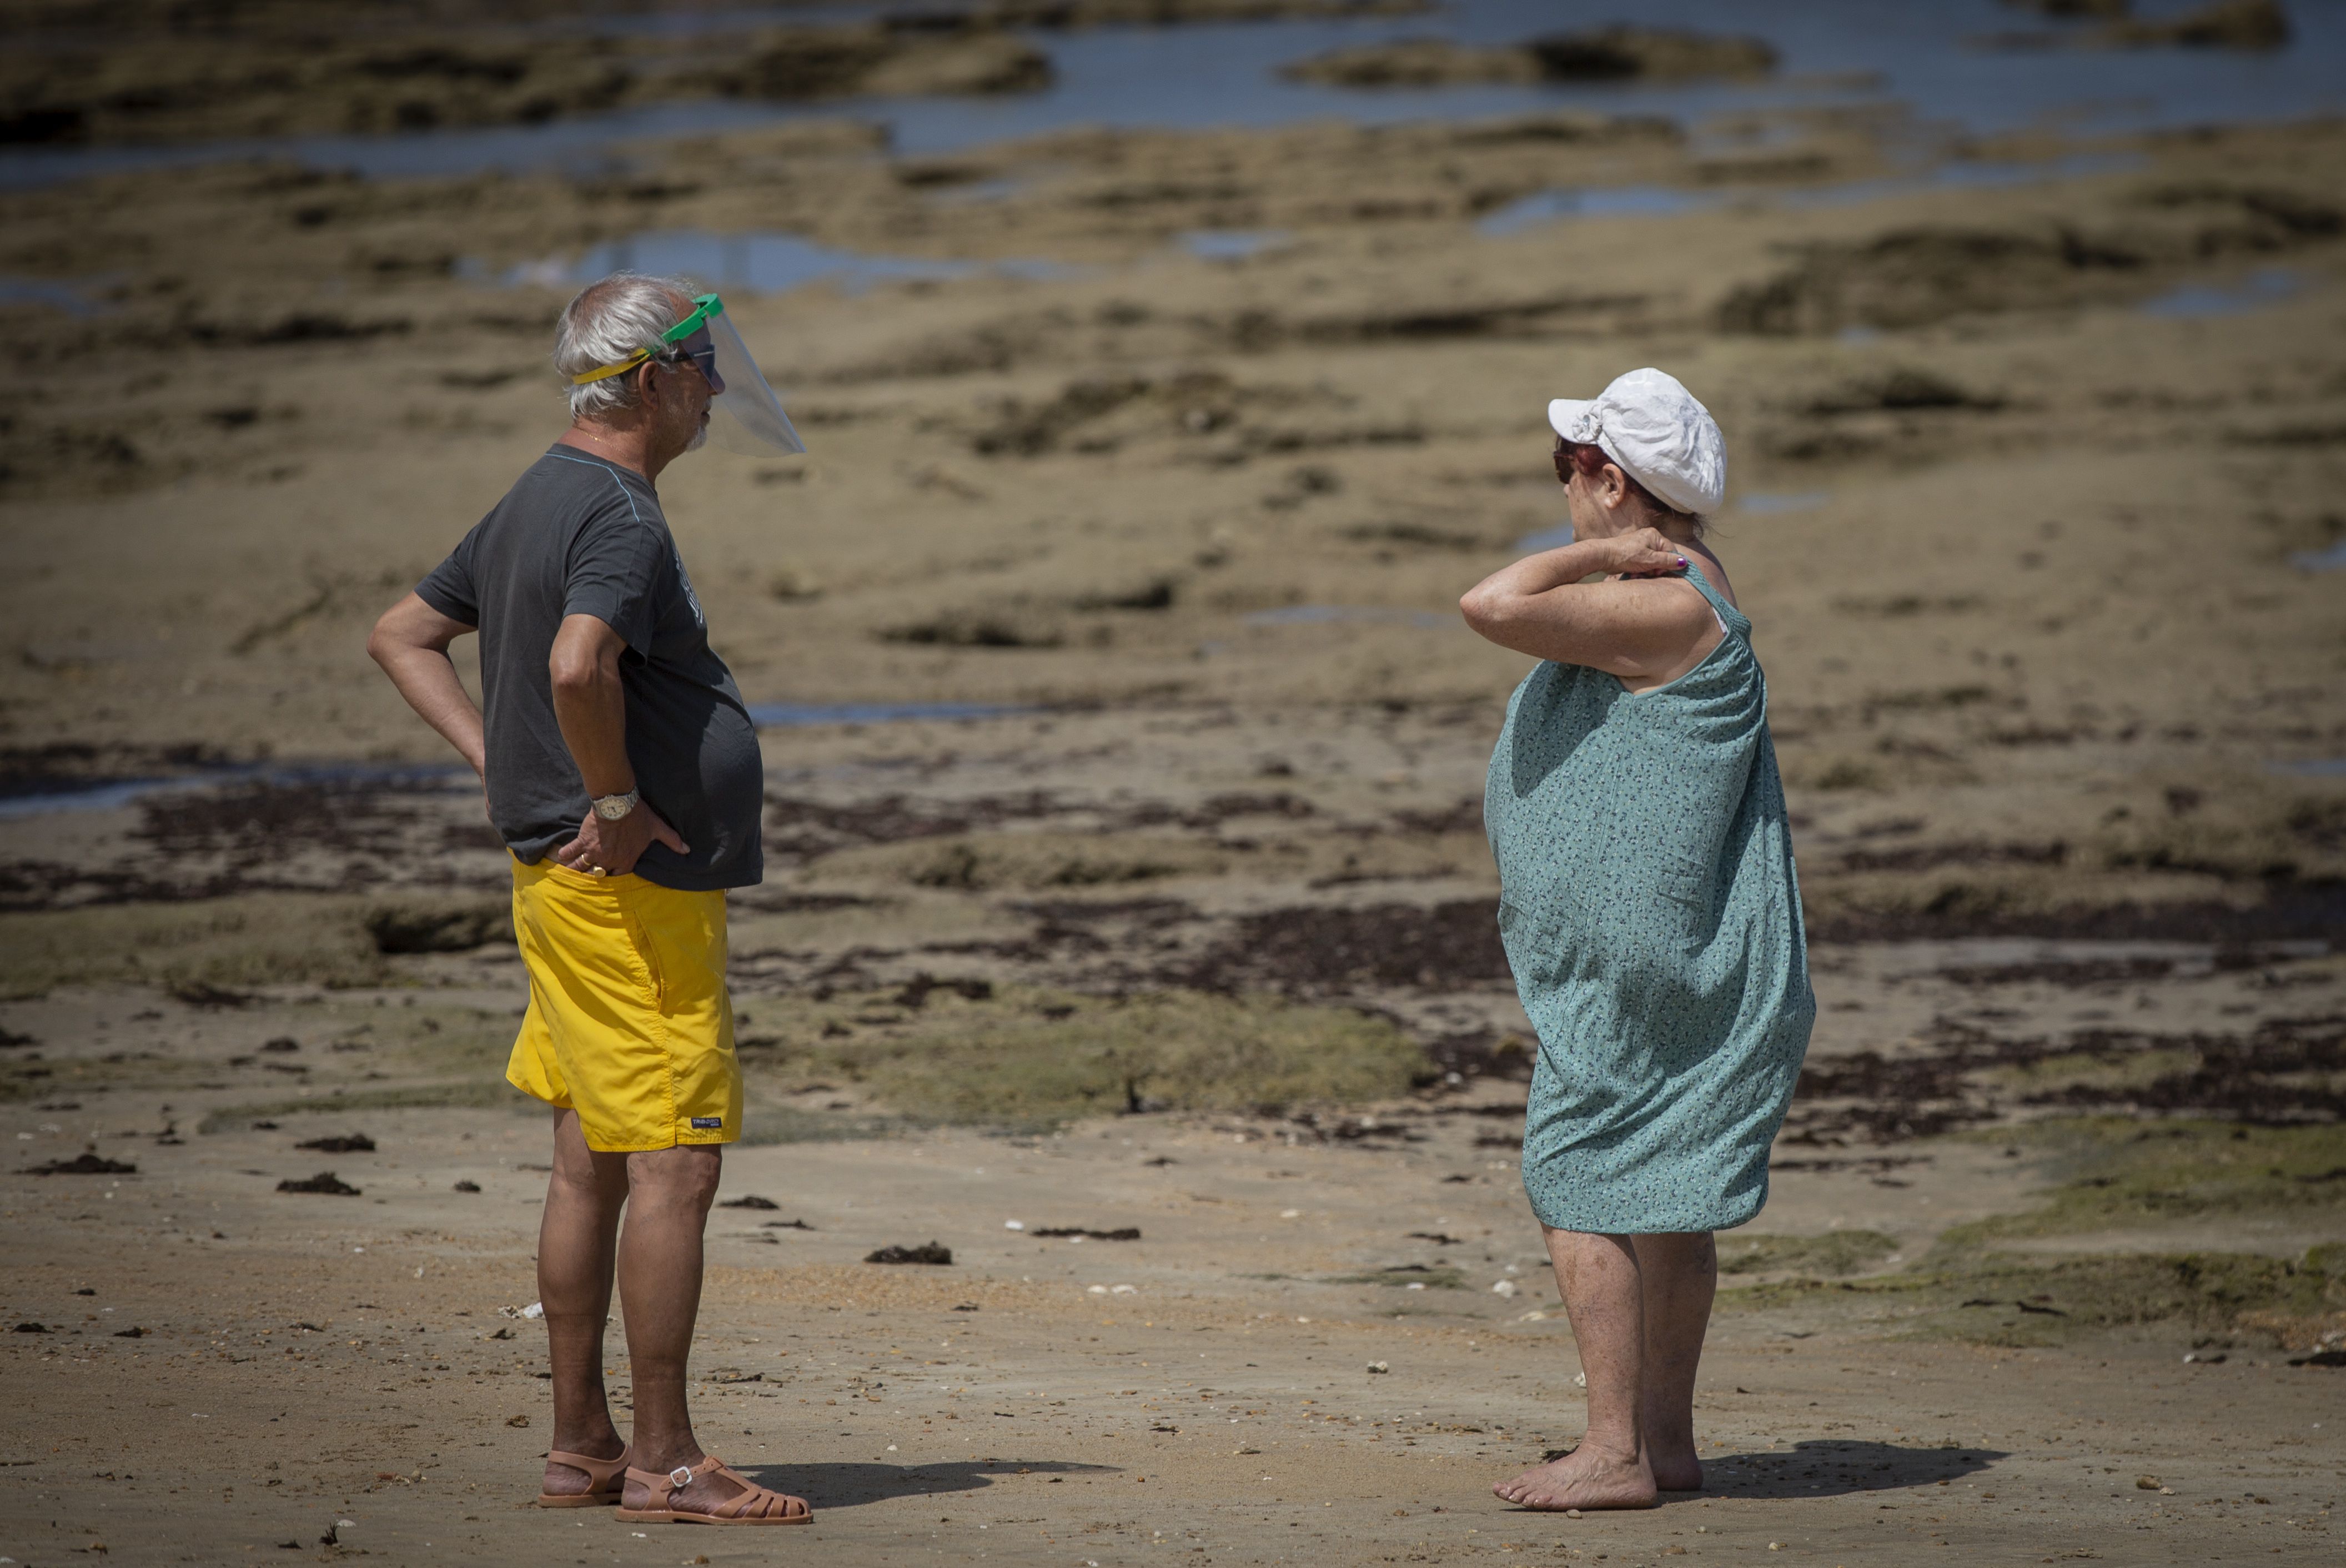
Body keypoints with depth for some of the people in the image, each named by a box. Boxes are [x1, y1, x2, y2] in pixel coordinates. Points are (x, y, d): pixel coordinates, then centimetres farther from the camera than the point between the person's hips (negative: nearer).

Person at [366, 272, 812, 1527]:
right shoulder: (619, 517, -17)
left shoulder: (537, 505, 15)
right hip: (633, 893, -10)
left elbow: (400, 638, 24)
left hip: (568, 886, 10)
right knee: (673, 1168, -8)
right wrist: (614, 801, -21)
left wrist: (497, 762, 13)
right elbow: (575, 667, -36)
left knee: (592, 1168, 13)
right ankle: (664, 1464, -7)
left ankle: (581, 1448, 18)